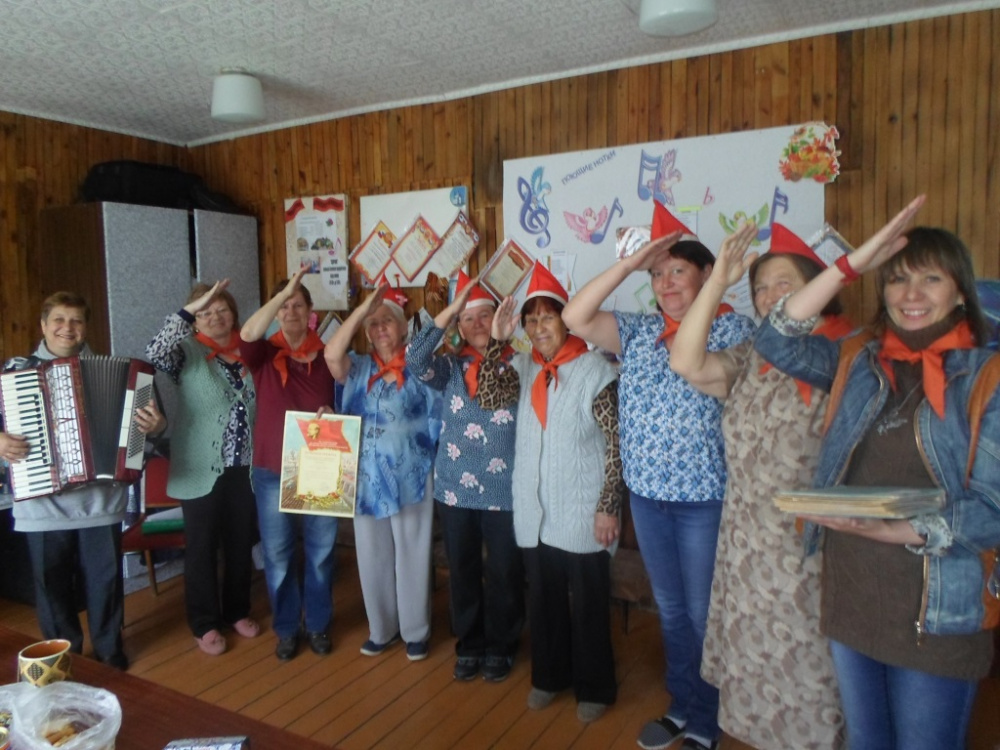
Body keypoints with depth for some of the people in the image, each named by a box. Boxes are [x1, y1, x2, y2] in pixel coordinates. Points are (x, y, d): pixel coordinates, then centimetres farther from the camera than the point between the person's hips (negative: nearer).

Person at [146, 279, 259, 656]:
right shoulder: (188, 352, -4)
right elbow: (154, 354, -26)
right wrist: (188, 311, -29)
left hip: (245, 468, 3)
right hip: (201, 470, -3)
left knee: (241, 545, 14)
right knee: (202, 549, 8)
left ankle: (237, 611, 33)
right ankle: (205, 624, 24)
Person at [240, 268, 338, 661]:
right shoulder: (264, 356, 0)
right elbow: (247, 335, -24)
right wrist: (282, 293, -27)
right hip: (273, 473, 0)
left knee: (320, 553, 10)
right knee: (277, 556, 9)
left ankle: (318, 625, 29)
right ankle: (286, 629, 28)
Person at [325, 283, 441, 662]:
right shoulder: (358, 368, 5)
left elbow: (441, 420, -5)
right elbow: (332, 354, -16)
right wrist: (362, 308, -16)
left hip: (410, 478, -3)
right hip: (366, 480, 4)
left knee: (411, 556, 8)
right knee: (372, 556, 14)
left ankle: (416, 631, 26)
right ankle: (381, 628, 32)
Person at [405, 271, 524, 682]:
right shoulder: (451, 366, 4)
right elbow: (414, 359, -13)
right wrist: (449, 310, -14)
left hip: (504, 491, -2)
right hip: (455, 488, 3)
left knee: (504, 573, 8)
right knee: (462, 571, 15)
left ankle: (500, 646, 30)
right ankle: (468, 644, 33)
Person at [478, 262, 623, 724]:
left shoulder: (595, 369, -12)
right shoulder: (525, 367, 5)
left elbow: (616, 443, -11)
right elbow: (489, 398, -9)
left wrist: (608, 507, -13)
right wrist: (496, 342, -15)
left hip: (582, 513, -5)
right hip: (535, 511, 5)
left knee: (588, 605, 9)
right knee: (543, 600, 18)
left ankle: (594, 688, 29)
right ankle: (549, 675, 37)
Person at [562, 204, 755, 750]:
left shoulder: (732, 327, -6)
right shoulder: (639, 332, 7)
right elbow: (574, 318, -3)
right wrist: (629, 263, -5)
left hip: (706, 496, -5)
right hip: (646, 492, 5)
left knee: (704, 614, 10)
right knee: (670, 609, 19)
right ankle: (681, 706, 39)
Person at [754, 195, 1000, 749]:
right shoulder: (858, 361, 3)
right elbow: (777, 342, -10)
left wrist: (897, 530, -27)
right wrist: (852, 264, -13)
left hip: (938, 609, -3)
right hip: (850, 594, 4)